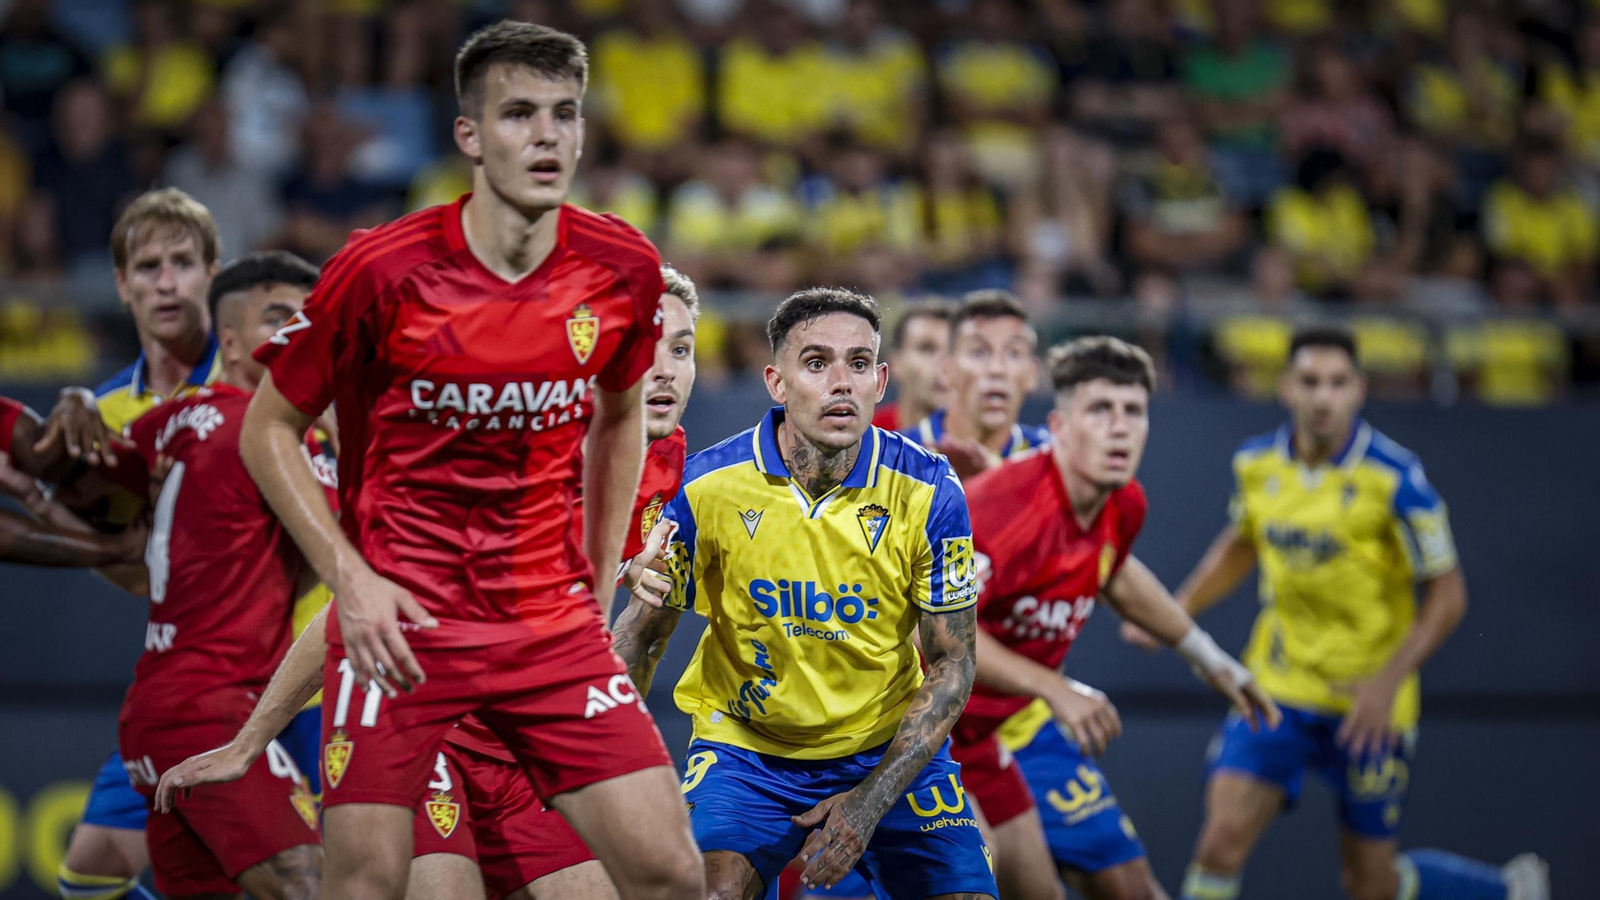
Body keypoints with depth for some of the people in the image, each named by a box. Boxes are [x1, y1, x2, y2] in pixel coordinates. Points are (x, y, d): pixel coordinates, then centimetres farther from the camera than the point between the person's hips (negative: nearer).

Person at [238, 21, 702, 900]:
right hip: (399, 622, -3)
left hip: (555, 628, 3)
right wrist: (350, 578, -10)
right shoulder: (381, 269, -12)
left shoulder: (623, 270, -2)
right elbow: (268, 428, -1)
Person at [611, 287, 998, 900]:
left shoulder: (927, 493, -13)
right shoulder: (705, 487, -14)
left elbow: (951, 664, -7)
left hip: (892, 750, 1)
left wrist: (872, 800, -16)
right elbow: (642, 633, -2)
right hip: (744, 748, -1)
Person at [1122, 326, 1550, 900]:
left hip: (1369, 703, -3)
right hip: (1278, 690, 3)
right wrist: (1178, 611, 7)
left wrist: (1388, 681, -22)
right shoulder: (1255, 465, -2)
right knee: (1223, 842, -14)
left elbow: (1447, 595, -11)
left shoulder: (1394, 479, -16)